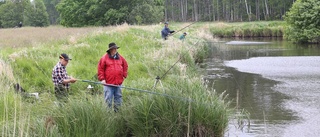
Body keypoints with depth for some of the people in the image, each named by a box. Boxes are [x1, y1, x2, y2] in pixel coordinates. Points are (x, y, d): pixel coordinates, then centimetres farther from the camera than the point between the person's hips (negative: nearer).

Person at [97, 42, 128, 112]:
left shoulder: (120, 58, 10)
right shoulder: (105, 58, -3)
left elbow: (125, 66, 23)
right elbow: (100, 69, -2)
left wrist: (124, 75, 15)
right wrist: (102, 79, -8)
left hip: (118, 83, 5)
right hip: (108, 83, -4)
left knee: (118, 98, 8)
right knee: (108, 99, -4)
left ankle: (117, 111, 16)